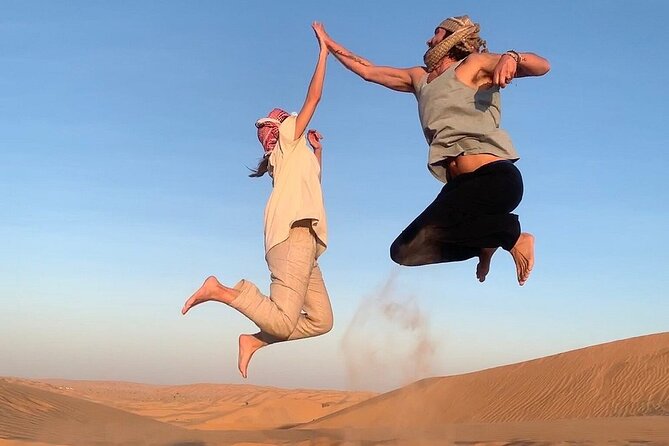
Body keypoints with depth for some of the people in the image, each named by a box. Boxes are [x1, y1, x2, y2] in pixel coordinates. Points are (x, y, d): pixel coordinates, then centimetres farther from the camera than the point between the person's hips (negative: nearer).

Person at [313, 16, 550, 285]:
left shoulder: (474, 64, 3)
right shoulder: (419, 78, 24)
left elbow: (542, 66, -6)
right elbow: (368, 71, 32)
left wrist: (512, 58, -27)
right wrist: (330, 45, 33)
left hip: (494, 178, -7)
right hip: (461, 184, 8)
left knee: (423, 231, -24)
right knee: (404, 251, 1)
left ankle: (511, 234, -8)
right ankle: (486, 240, 12)